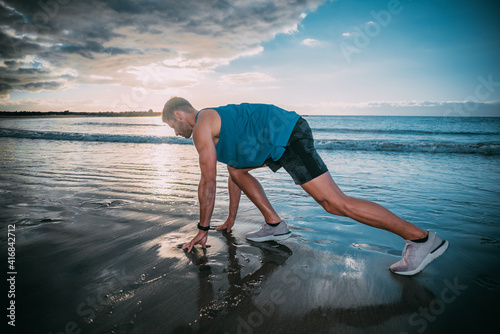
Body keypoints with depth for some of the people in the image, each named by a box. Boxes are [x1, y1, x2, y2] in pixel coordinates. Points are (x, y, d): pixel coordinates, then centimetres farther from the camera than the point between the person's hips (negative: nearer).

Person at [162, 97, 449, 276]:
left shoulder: (201, 126, -3)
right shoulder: (215, 124, 26)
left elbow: (208, 182, -6)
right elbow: (234, 175, 30)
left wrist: (203, 229, 5)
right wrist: (231, 219, 35)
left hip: (287, 137, -11)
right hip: (282, 140, 11)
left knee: (335, 202, -14)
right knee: (239, 169, 23)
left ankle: (421, 238, -7)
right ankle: (275, 224, 17)